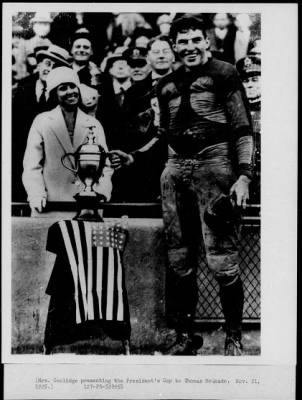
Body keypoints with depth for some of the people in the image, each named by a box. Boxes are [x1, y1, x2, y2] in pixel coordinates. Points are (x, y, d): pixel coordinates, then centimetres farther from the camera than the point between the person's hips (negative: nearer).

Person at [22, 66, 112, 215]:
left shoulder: (94, 124, 11)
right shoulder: (42, 122, 6)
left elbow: (105, 165, 10)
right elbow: (32, 166, 3)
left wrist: (102, 193, -6)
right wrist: (37, 195, -11)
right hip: (51, 205, -1)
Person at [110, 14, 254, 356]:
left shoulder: (224, 74, 4)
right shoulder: (166, 85, 19)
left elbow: (243, 129, -2)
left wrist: (243, 176, -11)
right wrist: (134, 157, 14)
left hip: (215, 163, -5)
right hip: (175, 168, 5)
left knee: (221, 258, -7)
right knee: (178, 260, 6)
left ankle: (234, 337, 9)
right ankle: (185, 335, 19)